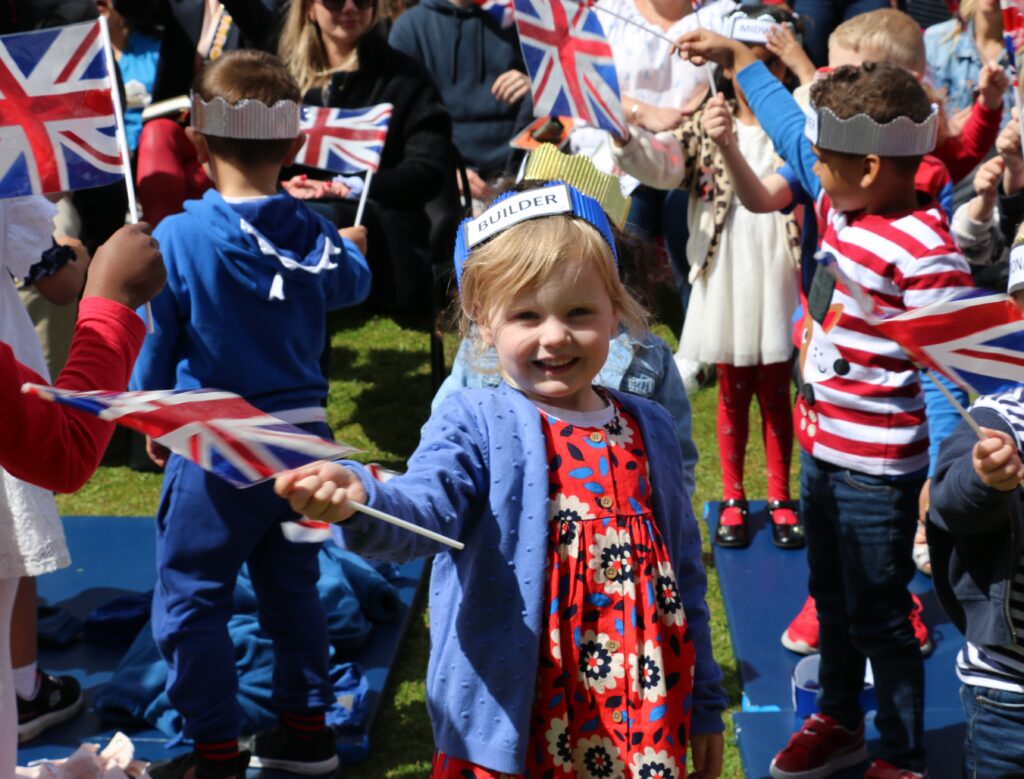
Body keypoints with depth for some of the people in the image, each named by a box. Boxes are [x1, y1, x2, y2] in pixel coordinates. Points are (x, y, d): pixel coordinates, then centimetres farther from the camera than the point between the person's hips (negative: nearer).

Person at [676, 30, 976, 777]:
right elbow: (792, 130, 17)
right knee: (832, 600, 24)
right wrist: (740, 58, 26)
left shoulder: (926, 252, -26)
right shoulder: (842, 203, -1)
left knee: (878, 618, 6)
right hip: (821, 448, 9)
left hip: (878, 469, -9)